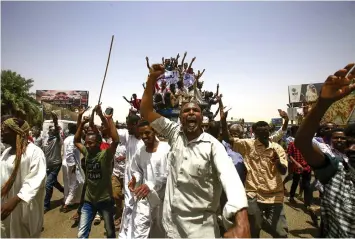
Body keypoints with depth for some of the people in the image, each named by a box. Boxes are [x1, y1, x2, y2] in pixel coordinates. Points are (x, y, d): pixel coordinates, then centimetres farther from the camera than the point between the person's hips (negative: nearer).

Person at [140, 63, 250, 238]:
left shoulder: (212, 144, -14)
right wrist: (152, 78, -10)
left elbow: (230, 177, -30)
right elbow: (146, 112, -1)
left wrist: (241, 222, -46)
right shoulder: (174, 133, -1)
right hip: (171, 221, 4)